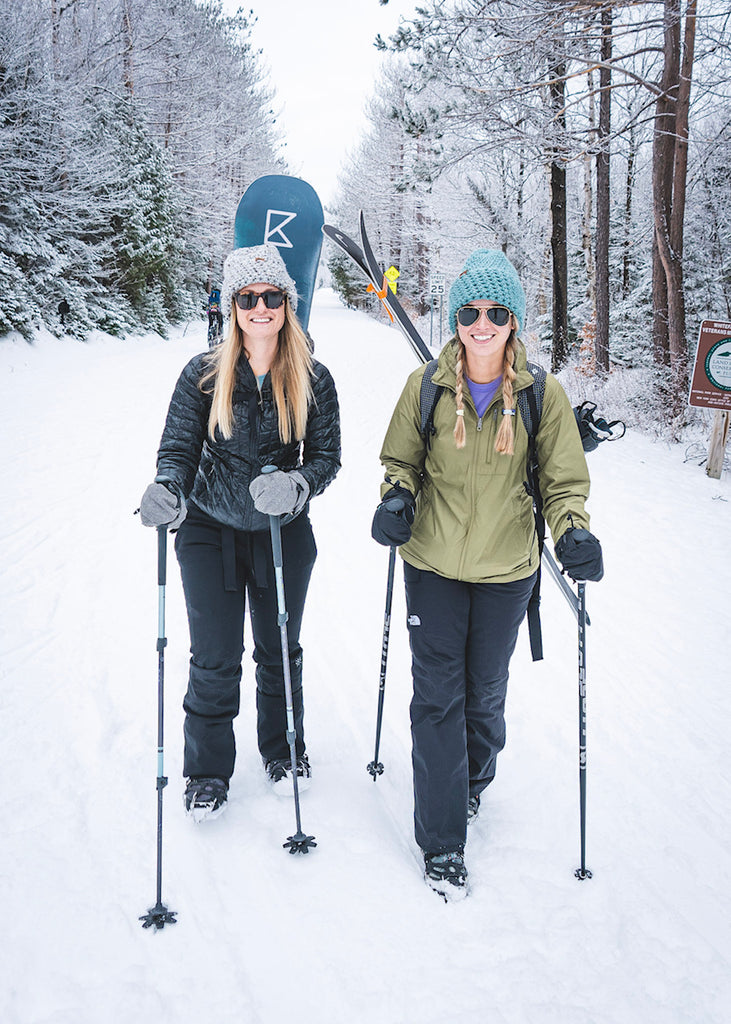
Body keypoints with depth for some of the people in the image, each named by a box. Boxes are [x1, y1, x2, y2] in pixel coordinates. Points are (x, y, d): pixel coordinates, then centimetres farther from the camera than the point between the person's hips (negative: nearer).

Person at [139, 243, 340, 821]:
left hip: (285, 531, 1)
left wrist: (295, 485, -28)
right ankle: (208, 771, 25)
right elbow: (179, 447, -8)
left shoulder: (312, 379, -5)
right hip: (211, 531, -1)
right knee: (215, 660, 4)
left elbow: (326, 456, -5)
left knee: (280, 650, 17)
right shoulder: (204, 374, -7)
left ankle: (283, 749, 40)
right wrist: (168, 491, -30)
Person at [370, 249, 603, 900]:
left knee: (485, 693, 16)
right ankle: (441, 842, 12)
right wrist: (396, 499, -13)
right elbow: (402, 461, 8)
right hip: (433, 565, 0)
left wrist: (574, 532, -19)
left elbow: (564, 479, 0)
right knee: (437, 697, 0)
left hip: (507, 571, 0)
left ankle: (472, 785, 47)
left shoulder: (543, 394, -6)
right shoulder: (426, 386, -5)